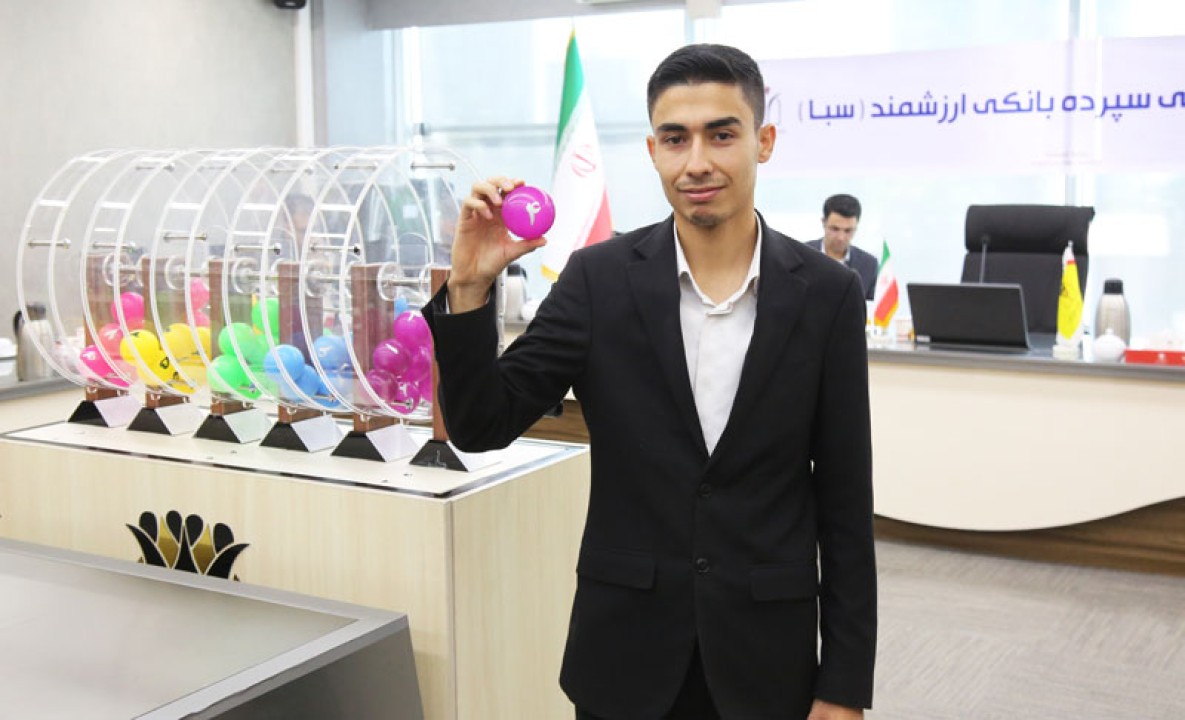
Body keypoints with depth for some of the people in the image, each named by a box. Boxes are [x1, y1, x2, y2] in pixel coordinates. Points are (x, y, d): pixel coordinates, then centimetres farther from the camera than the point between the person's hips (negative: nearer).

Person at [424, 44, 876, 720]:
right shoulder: (600, 278, -5)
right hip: (625, 648, 0)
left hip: (766, 655, 0)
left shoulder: (827, 293, -5)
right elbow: (482, 425, -6)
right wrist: (470, 288, -21)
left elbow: (845, 500, -3)